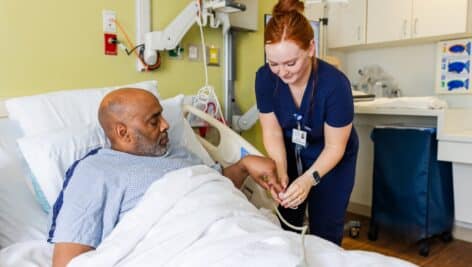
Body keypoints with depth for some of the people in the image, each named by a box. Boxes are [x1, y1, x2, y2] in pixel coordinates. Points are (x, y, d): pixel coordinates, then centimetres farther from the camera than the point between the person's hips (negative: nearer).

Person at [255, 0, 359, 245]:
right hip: (291, 154, 3)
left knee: (324, 233, 2)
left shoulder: (334, 84, -31)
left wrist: (309, 179, -37)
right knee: (286, 226, 9)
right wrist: (280, 170, -29)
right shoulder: (265, 78, -21)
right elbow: (272, 132, -13)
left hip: (331, 161, -3)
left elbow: (334, 147, -22)